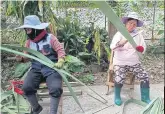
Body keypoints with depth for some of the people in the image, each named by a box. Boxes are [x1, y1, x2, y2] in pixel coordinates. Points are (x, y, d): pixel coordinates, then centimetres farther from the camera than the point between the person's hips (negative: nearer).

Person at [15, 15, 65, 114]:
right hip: (36, 69, 4)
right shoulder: (29, 41, 10)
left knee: (56, 89, -28)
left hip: (51, 68, -4)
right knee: (26, 87, -20)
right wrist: (21, 58, -6)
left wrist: (60, 61, -21)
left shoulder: (50, 38, -4)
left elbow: (60, 50, -5)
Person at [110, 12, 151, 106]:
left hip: (134, 62, 3)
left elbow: (143, 49, 6)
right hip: (120, 62, -3)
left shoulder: (138, 35, 3)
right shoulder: (119, 34, -6)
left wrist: (141, 48, -20)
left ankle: (145, 97, 10)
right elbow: (112, 47, -19)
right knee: (119, 79, -24)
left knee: (145, 77, -10)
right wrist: (120, 43, -41)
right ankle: (117, 96, 4)